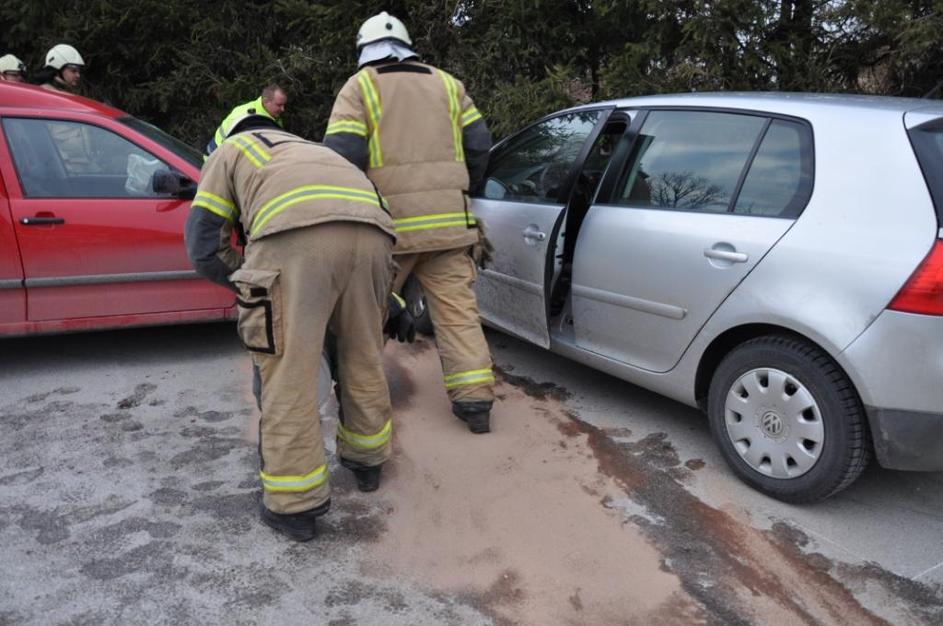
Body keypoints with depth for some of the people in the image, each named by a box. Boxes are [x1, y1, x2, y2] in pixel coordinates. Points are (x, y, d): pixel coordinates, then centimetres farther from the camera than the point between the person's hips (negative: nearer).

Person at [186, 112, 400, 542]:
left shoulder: (230, 151, 31)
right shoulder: (311, 150, 45)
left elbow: (204, 248, 20)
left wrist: (255, 285, 31)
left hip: (295, 232, -5)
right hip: (371, 230, 6)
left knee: (289, 371, 4)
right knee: (364, 357, 21)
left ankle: (293, 504, 12)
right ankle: (366, 459, 38)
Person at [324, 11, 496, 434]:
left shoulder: (360, 87, 2)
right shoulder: (445, 83, 15)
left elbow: (342, 154, -9)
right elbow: (478, 143, 11)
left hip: (389, 223, -3)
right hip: (447, 221, 3)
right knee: (457, 308, 5)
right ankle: (475, 399, 0)